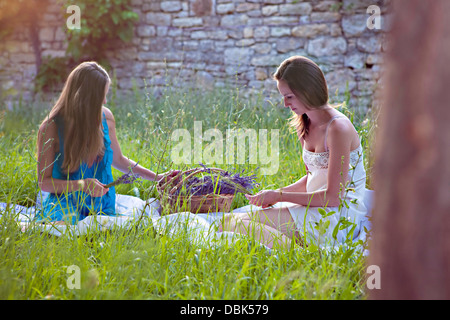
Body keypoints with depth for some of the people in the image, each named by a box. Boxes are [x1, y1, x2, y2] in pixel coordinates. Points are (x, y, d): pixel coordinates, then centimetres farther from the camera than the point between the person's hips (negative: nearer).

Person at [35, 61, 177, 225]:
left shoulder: (105, 117, 4)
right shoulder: (51, 127, -11)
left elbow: (118, 159, 21)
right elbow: (44, 182, -7)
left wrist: (156, 177, 17)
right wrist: (82, 185, -22)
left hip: (102, 206, 4)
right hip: (66, 203, -4)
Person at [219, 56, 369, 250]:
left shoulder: (338, 128, -15)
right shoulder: (306, 126, 12)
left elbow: (333, 197, -17)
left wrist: (280, 196, -12)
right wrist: (279, 192, 4)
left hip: (338, 217, -9)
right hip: (315, 209, 9)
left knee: (235, 223, -21)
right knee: (230, 220, -7)